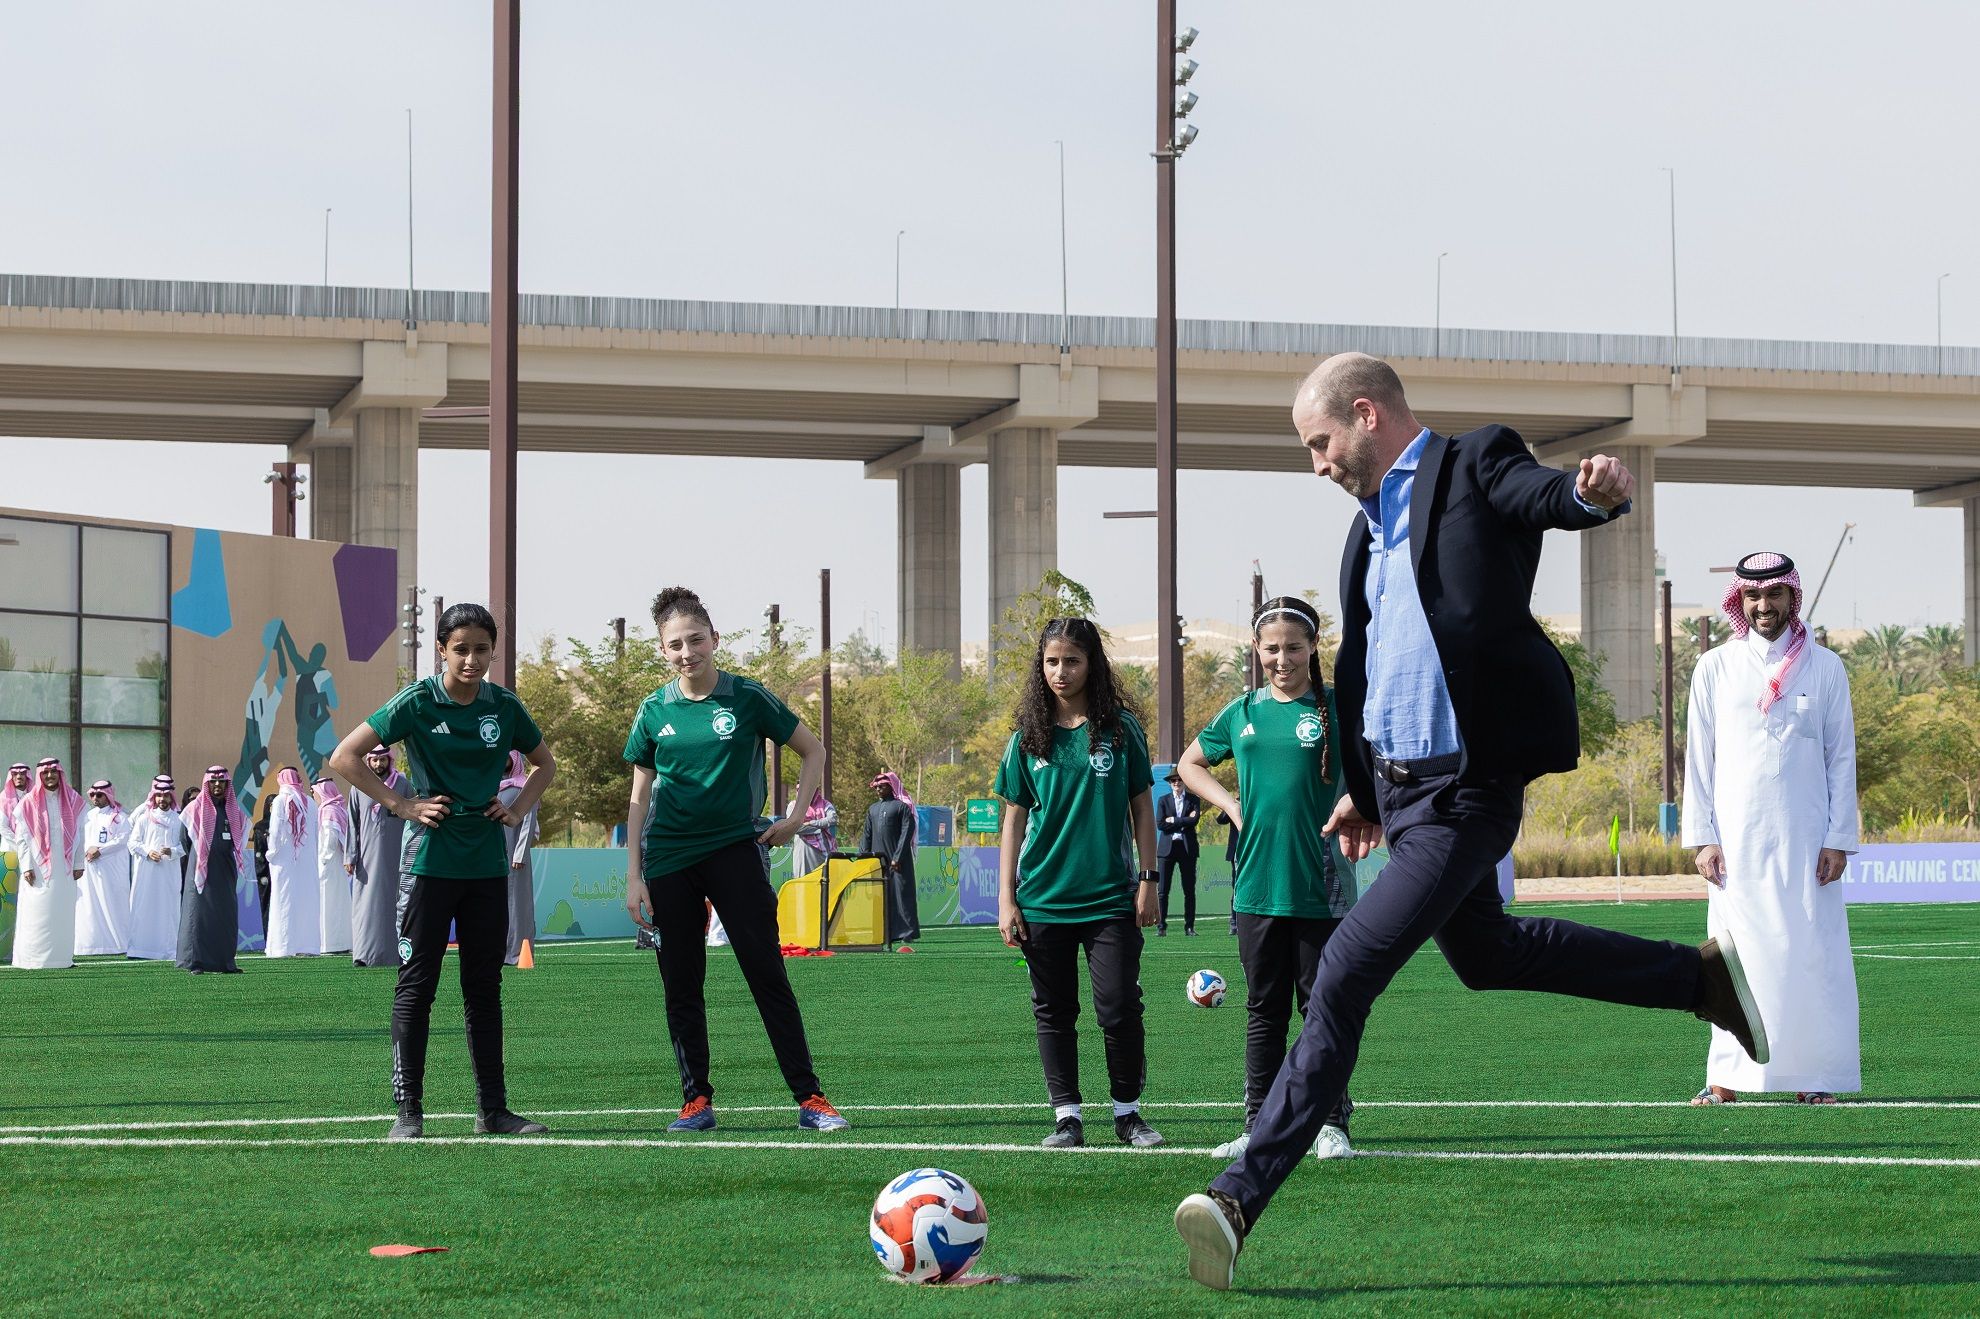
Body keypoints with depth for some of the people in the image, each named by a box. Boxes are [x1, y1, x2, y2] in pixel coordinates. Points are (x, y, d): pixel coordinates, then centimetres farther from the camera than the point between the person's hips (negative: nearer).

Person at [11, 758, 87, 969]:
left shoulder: (72, 801, 8)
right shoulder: (29, 803, 1)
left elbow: (79, 835, 9)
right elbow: (21, 838, -1)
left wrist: (78, 864, 4)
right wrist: (27, 866, -9)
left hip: (64, 868, 3)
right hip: (38, 868, -2)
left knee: (64, 911, 2)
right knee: (38, 913, -5)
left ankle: (63, 955, 6)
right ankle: (34, 958, -4)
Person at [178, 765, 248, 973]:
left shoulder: (234, 811, 13)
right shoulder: (196, 808, 2)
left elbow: (239, 841, 21)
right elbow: (185, 840, 3)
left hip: (225, 870, 4)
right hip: (202, 869, -4)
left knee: (226, 915, 3)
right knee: (198, 913, -8)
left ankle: (225, 962, 7)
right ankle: (195, 961, -10)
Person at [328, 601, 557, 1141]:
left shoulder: (504, 705, 5)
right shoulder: (418, 702, -7)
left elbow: (545, 763, 22)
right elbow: (344, 757, -7)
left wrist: (519, 808, 6)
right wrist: (402, 805, -10)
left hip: (487, 864, 4)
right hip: (430, 861, -4)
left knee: (485, 986, 9)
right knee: (417, 983, -3)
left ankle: (492, 1109, 14)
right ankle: (408, 1109, 1)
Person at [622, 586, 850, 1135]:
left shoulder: (747, 698, -1)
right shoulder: (655, 711, 5)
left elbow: (813, 751, 9)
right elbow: (639, 796, 9)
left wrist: (796, 817, 0)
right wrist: (634, 875, 3)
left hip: (736, 849, -2)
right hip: (669, 860, 2)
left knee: (768, 975, -6)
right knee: (680, 985, 4)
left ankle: (809, 1098, -4)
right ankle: (696, 1100, 14)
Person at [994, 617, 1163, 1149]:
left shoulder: (1120, 727, 1)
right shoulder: (1028, 737, 4)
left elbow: (1141, 807, 6)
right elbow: (1015, 819, 7)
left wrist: (1148, 880, 1)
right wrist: (1006, 899, 2)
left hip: (1111, 898, -2)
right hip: (1043, 900, 2)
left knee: (1120, 1008, -4)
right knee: (1054, 1011, 5)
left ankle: (1127, 1111, 11)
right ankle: (1067, 1117, 13)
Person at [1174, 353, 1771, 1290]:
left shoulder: (1475, 467, -7)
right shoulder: (1372, 524, 16)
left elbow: (1552, 498, -27)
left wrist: (1597, 489, -50)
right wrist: (1360, 784, 28)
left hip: (1464, 791, -10)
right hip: (1400, 782, 10)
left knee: (1344, 976, -16)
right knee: (1481, 953, 25)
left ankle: (1241, 1197, -15)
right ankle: (1701, 978, 40)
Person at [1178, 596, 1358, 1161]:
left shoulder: (1336, 708, -2)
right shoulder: (1242, 712, 9)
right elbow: (1189, 764, 22)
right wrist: (1232, 806, 7)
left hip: (1319, 886, -3)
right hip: (1256, 882, 3)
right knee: (1264, 1009, 10)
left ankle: (1330, 1124, 9)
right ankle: (1258, 1125, 15)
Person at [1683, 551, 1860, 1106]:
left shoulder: (1824, 668, 7)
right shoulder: (1714, 668, 8)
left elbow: (1842, 759, 6)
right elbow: (1698, 757, 8)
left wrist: (1838, 840, -1)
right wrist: (1702, 837, -1)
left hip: (1805, 840, 0)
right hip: (1736, 840, 0)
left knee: (1811, 951, -4)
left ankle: (1815, 1074, 0)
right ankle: (1727, 1077, 1)